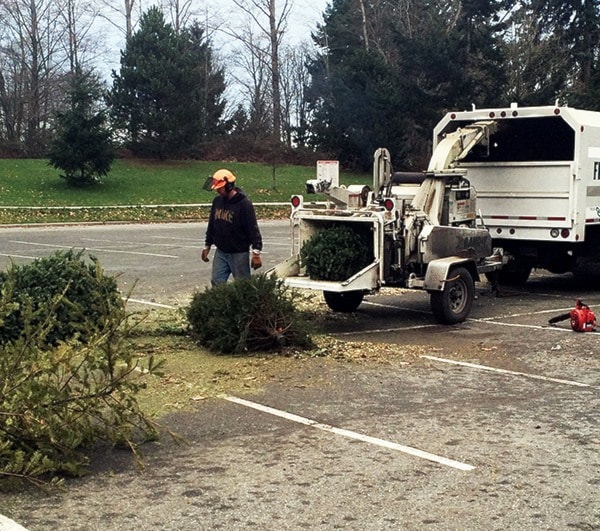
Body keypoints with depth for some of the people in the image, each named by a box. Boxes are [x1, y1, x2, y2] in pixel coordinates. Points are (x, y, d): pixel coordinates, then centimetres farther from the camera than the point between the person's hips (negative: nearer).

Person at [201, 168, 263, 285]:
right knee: (217, 283, 4)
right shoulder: (217, 201, 6)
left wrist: (256, 253, -19)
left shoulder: (244, 203, -15)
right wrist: (207, 246, 19)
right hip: (220, 253, 6)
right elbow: (211, 226, 17)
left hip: (239, 254, -6)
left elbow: (253, 229, -16)